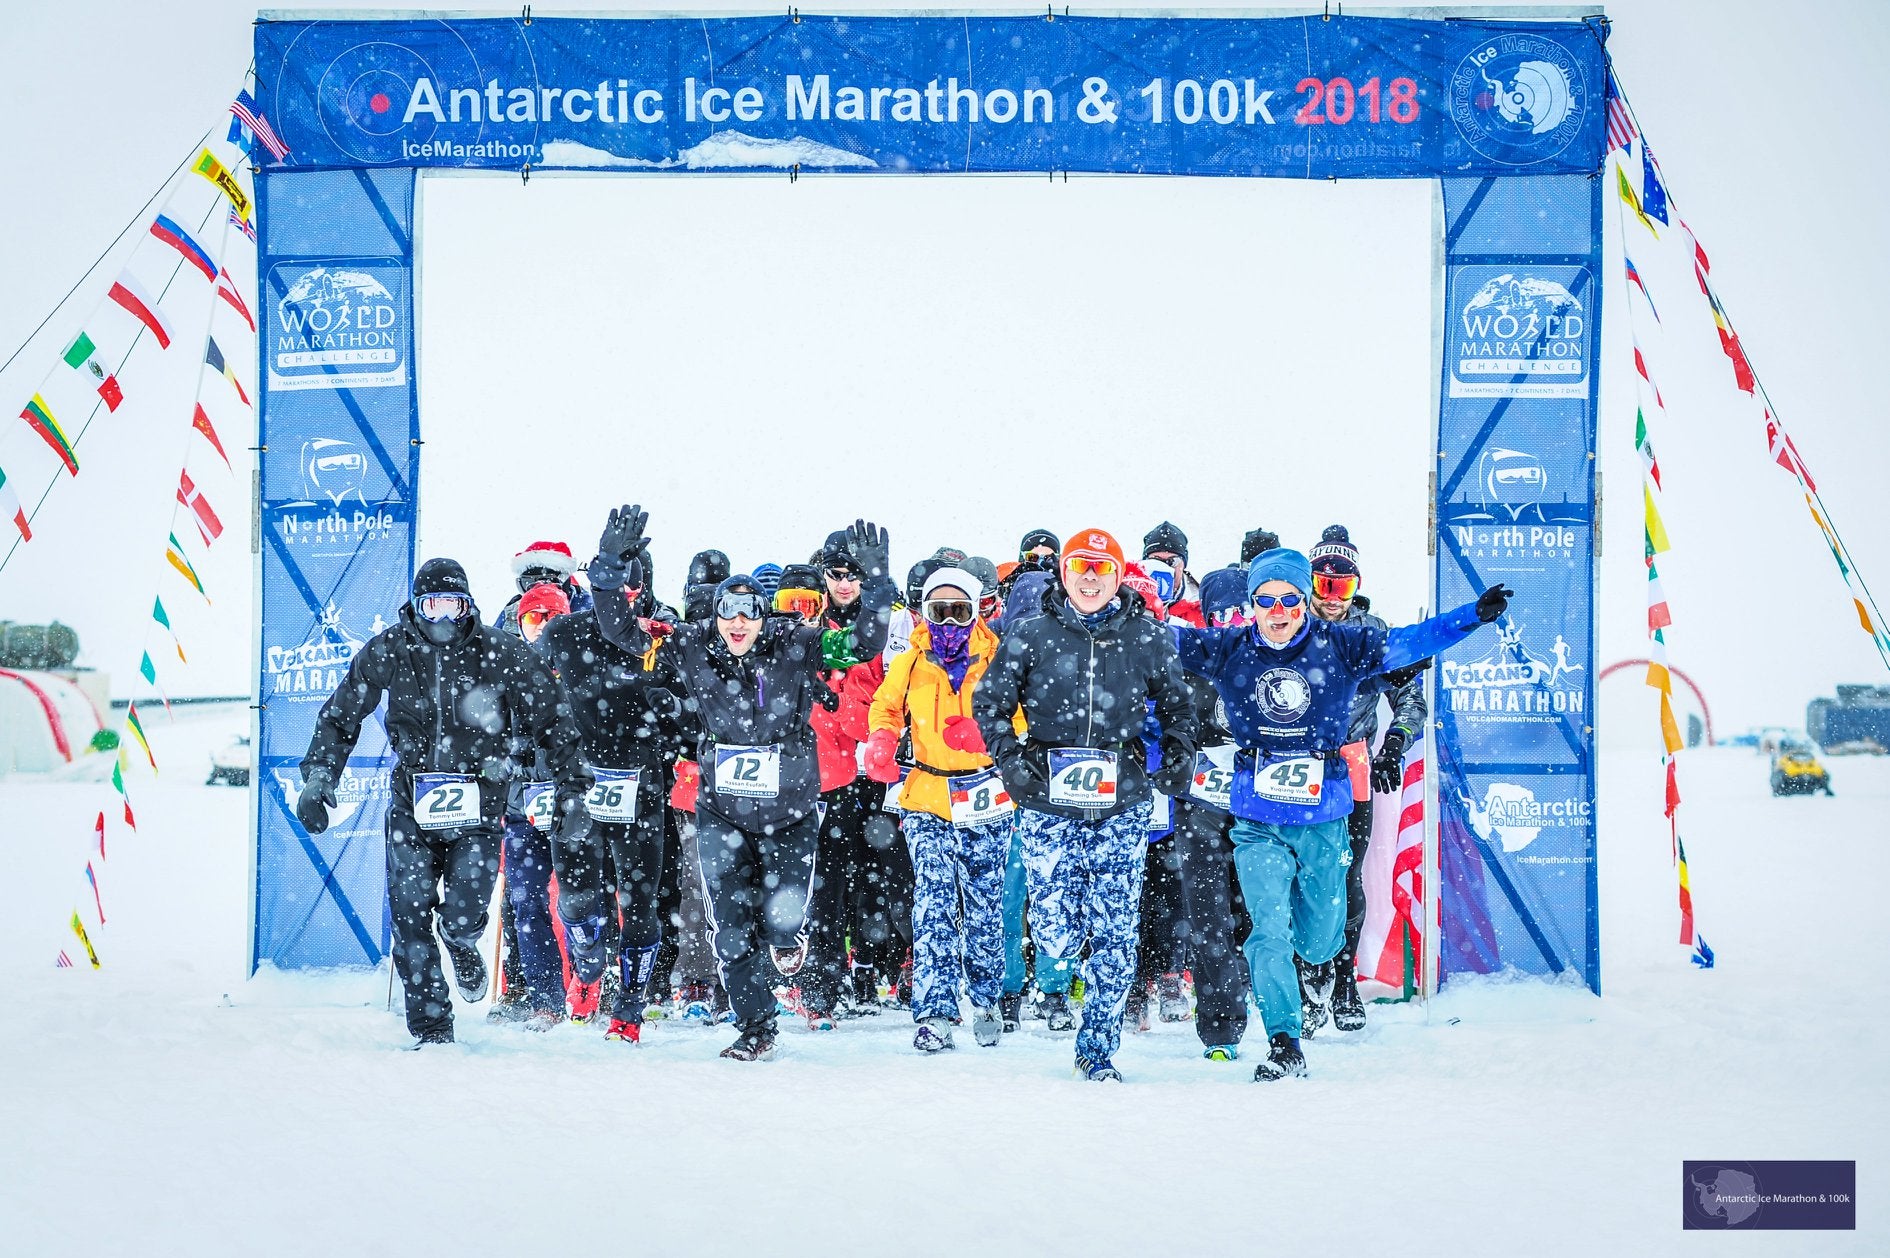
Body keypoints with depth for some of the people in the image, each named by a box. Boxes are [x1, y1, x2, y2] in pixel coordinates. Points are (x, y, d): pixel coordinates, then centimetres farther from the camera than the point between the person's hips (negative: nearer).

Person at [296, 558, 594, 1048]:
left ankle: (462, 942, 30)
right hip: (411, 805, 2)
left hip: (477, 805, -2)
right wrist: (317, 779, 3)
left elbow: (553, 723, -1)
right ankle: (431, 1030, 9)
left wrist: (573, 794, -3)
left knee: (462, 917, -10)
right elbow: (339, 717, 11)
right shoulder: (387, 652, -3)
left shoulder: (501, 654, -8)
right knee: (410, 918, -5)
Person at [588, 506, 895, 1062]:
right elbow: (623, 631, -4)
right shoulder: (691, 647, -6)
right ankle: (755, 1029, 21)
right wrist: (611, 567, -17)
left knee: (782, 913, -12)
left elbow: (864, 643, -13)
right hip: (721, 813, 2)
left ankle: (787, 939, 28)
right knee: (732, 929, 3)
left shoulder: (795, 646, -10)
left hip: (790, 811, -2)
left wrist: (875, 584, -26)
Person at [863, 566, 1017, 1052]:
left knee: (985, 909, 11)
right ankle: (934, 1012, -8)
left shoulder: (996, 659, -1)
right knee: (933, 910, -9)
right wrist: (881, 742, 0)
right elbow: (885, 707, 20)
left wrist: (987, 732, -21)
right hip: (927, 801, 0)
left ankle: (986, 1001, 28)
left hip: (986, 800, 0)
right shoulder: (909, 664, 5)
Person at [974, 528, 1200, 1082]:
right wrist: (1008, 757, -2)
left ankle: (1098, 1051, 10)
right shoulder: (1031, 637, 2)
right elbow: (988, 702, 10)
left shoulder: (1147, 638, 4)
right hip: (1048, 802, -1)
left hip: (1122, 804, 1)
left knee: (1115, 936, -2)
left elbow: (1177, 703, 19)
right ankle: (1055, 978, 33)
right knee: (1057, 932, -5)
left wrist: (1176, 756, 6)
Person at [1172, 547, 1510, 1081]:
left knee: (1319, 944, 11)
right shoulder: (1228, 651, 0)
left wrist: (1476, 614, -7)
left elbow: (1414, 640, -1)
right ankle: (1284, 1043, -2)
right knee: (1269, 932, -13)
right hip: (1258, 824, 0)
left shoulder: (1342, 647, -2)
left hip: (1324, 820, 1)